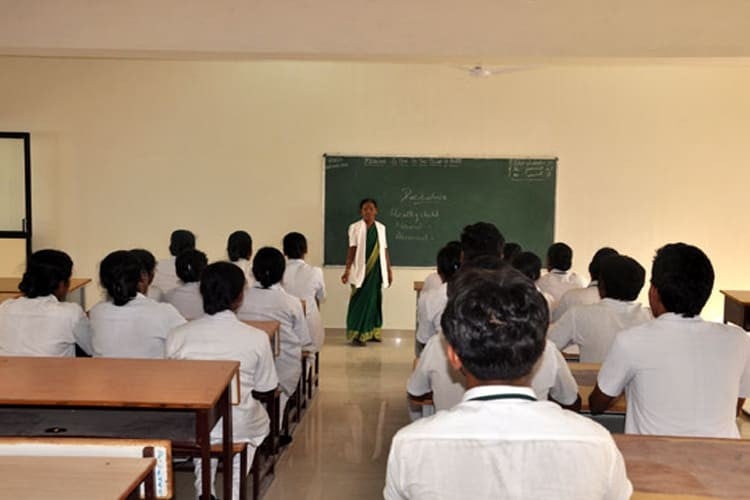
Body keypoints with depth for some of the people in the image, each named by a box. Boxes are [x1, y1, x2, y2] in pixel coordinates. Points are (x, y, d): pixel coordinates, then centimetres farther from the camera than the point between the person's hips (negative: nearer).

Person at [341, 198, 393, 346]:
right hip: (361, 270, -4)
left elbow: (384, 250, 12)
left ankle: (372, 332, 18)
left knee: (375, 300, 8)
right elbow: (352, 249, -6)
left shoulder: (381, 227, 10)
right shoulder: (355, 227, -2)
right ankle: (356, 335, 0)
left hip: (377, 270, 4)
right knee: (361, 301, -5)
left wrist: (389, 270, 12)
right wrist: (347, 270, -12)